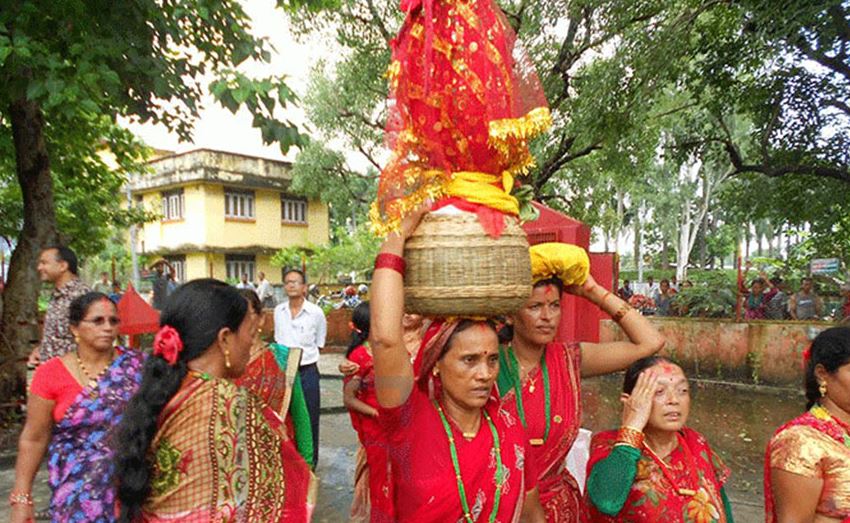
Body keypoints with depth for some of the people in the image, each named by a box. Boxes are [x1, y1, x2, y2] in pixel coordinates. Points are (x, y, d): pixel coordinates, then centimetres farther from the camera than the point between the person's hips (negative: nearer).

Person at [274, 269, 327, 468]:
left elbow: (319, 343, 2)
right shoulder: (278, 311, 1)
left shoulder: (316, 312, -10)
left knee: (309, 418, 8)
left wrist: (305, 355, 1)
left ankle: (310, 461, 24)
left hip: (307, 371, -3)